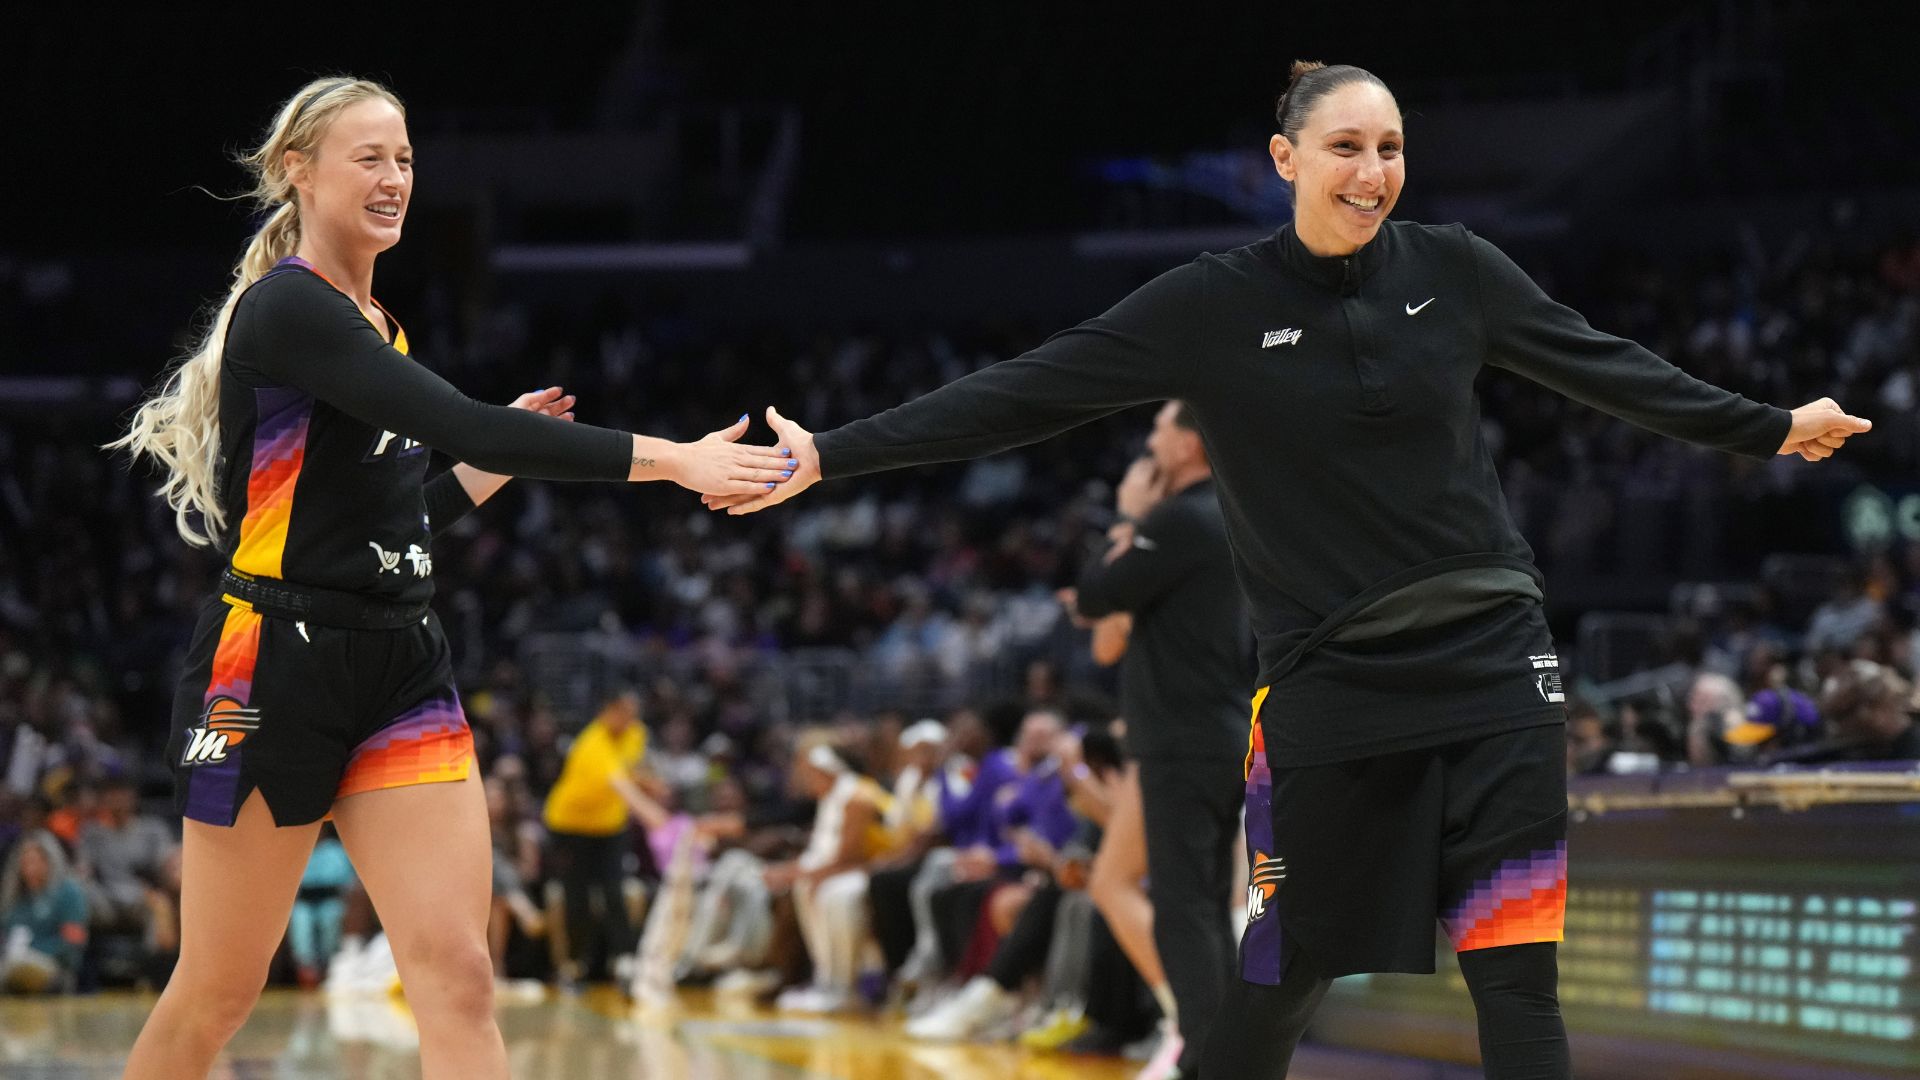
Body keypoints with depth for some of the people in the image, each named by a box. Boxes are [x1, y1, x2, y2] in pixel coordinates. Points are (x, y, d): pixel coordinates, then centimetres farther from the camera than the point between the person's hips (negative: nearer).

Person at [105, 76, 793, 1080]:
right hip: (275, 674, -7)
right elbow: (464, 423, -25)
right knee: (217, 993, 5)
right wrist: (670, 458, -27)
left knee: (458, 977, -8)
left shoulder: (372, 326, 15)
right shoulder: (284, 308, -13)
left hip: (401, 673, 7)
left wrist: (497, 463, 12)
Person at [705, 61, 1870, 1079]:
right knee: (1287, 965, 5)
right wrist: (830, 454, -12)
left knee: (1516, 975, -4)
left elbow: (1610, 367, 13)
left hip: (1491, 664, 1)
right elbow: (1022, 392, -8)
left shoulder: (1454, 268, 0)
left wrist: (1773, 427, 21)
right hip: (1329, 683, -1)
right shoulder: (1215, 306, -6)